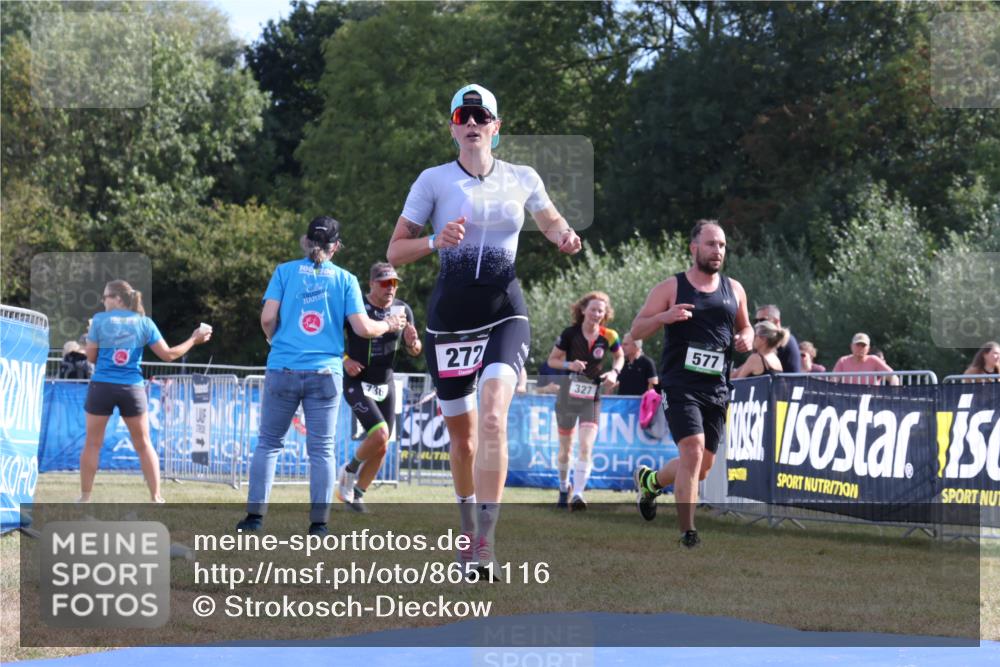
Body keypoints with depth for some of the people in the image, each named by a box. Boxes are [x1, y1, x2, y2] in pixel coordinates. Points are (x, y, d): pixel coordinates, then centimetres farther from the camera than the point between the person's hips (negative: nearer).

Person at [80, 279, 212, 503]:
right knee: (144, 444, 11)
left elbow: (91, 357, 1)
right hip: (132, 389, 1)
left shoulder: (100, 319, -2)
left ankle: (85, 498, 6)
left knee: (92, 444, 7)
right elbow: (168, 354, 1)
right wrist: (193, 340, 13)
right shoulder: (144, 323, 2)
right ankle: (156, 498, 9)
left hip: (102, 386, -1)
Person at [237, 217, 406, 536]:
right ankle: (318, 522, 1)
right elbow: (362, 328, -2)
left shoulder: (285, 271, 3)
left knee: (269, 442, 10)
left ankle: (255, 514, 4)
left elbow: (267, 317, -4)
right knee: (321, 448, 5)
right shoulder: (345, 279, 4)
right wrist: (388, 325, 17)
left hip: (283, 369, 0)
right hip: (325, 373, 0)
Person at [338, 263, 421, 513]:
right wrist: (344, 360, -18)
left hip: (385, 385, 5)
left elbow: (415, 351, 5)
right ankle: (350, 470, 4)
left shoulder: (402, 310, 1)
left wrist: (412, 342, -18)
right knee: (379, 434, -24)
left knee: (381, 448, 7)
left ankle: (356, 493, 26)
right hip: (357, 384, -5)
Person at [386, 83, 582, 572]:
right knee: (462, 434, 7)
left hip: (505, 313, -1)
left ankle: (486, 540, -24)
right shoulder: (434, 180, 1)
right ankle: (468, 530, 30)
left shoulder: (522, 179, 5)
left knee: (493, 418, -22)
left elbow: (550, 221, 25)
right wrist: (436, 242, -19)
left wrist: (563, 237, 1)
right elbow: (395, 252, 1)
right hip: (450, 316, 1)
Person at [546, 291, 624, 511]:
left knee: (586, 447, -16)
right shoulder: (570, 334, -10)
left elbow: (619, 357, 13)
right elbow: (552, 360, -2)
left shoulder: (608, 337, -6)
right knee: (565, 448, 13)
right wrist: (569, 364, -21)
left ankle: (578, 494, -22)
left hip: (592, 398, 0)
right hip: (568, 393, 0)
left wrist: (614, 372, -8)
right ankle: (564, 488, 35)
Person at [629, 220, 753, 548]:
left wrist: (746, 337, 2)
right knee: (693, 452, -21)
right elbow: (636, 330, -1)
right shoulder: (671, 287, -1)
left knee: (704, 466, 10)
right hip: (681, 385, -5)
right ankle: (687, 533, -16)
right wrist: (663, 317, -21)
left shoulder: (734, 290, 12)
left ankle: (650, 480, 40)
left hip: (717, 390, 5)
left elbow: (744, 327, 26)